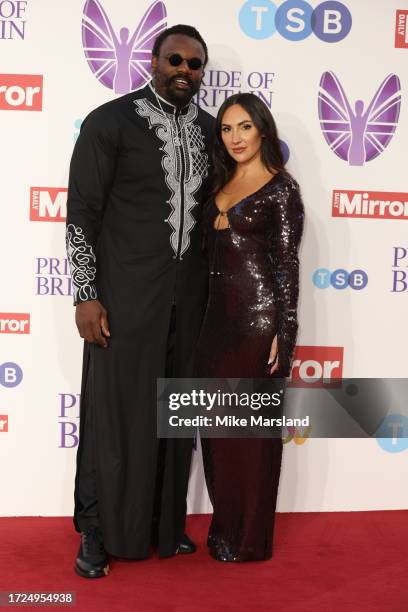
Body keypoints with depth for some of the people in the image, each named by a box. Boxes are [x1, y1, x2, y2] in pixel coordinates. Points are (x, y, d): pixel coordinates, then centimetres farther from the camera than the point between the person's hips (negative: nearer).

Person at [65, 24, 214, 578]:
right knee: (115, 414, 3)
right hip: (125, 296, -5)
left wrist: (214, 286, 12)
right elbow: (82, 212, -7)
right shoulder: (110, 122, -6)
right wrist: (87, 295, -11)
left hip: (188, 298, 5)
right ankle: (97, 531, 20)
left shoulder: (210, 129, 9)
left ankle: (164, 525, 27)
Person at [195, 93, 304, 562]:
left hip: (257, 317, -7)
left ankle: (249, 539, 16)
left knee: (252, 428, 1)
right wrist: (205, 318, 13)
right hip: (217, 316, 7)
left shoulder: (281, 188, -5)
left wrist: (284, 331, -15)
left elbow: (287, 264, -9)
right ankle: (224, 526, 26)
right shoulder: (220, 185, 14)